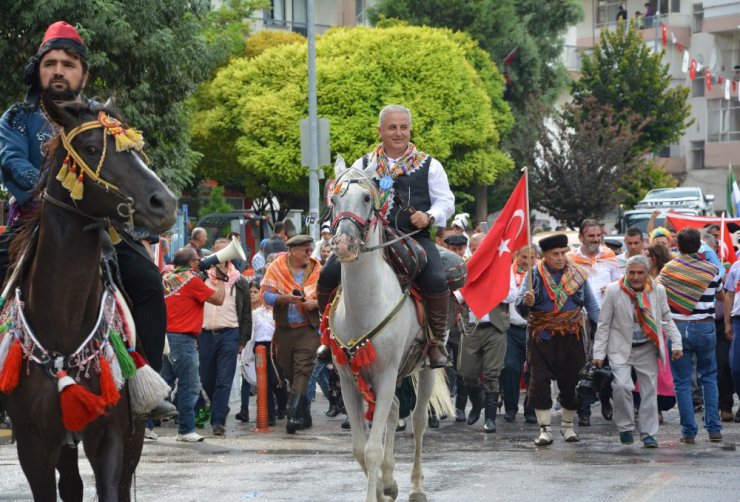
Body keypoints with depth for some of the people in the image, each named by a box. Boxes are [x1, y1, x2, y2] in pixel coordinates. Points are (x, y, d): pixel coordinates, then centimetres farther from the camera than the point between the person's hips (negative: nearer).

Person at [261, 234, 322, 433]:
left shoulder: (318, 270, 3)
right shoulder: (276, 269, 0)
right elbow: (266, 294, -6)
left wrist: (316, 303, -15)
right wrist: (284, 298, -23)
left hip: (308, 328, -2)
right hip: (284, 328, 2)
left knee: (302, 369, -14)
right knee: (287, 369, 8)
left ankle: (294, 414, -20)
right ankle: (304, 412, 23)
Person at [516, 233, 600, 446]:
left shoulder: (577, 274, 5)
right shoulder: (535, 275, -2)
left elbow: (591, 305, 16)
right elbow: (519, 307, -5)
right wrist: (526, 303, -28)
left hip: (571, 337, 2)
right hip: (542, 338, -2)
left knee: (571, 381, 5)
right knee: (540, 381, -6)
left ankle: (568, 426, 23)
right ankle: (545, 429, 2)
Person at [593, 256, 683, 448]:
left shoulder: (658, 291, -2)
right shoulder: (614, 291, -9)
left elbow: (667, 319, 11)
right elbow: (603, 324, -3)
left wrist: (676, 343, 2)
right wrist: (599, 353, -5)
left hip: (647, 349, 3)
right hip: (621, 348, -2)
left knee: (649, 391, 3)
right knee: (622, 385, -19)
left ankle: (648, 434, 15)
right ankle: (625, 428, 1)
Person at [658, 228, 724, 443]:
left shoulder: (670, 268, -4)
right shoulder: (712, 269, 0)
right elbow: (721, 296, 13)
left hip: (678, 328, -1)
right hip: (705, 327, 1)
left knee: (682, 381, 5)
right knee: (708, 378, 13)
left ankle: (689, 432, 3)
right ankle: (714, 429, 6)